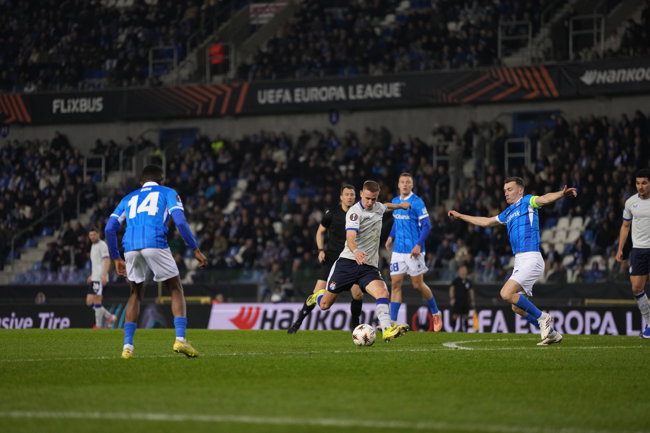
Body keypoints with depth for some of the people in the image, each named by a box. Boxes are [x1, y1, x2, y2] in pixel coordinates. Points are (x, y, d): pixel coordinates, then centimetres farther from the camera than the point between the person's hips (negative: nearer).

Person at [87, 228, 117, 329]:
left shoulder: (102, 245, -8)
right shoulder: (93, 246, 21)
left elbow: (107, 261, -17)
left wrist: (104, 276, -26)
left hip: (100, 279, -10)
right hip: (94, 279, 10)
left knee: (97, 301, -9)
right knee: (89, 302, 5)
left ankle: (98, 326, -4)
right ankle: (109, 317, 12)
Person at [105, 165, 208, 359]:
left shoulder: (129, 198, 30)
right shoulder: (168, 193, 20)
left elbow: (110, 228, 21)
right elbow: (180, 221, 3)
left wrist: (116, 258, 29)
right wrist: (196, 250, 6)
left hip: (130, 247, 3)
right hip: (155, 243, -3)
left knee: (136, 293, 20)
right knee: (176, 289, 10)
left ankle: (127, 346, 11)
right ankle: (180, 339, -7)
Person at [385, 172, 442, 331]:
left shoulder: (417, 202, -11)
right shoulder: (395, 201, 10)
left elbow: (426, 225, -12)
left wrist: (419, 245, -20)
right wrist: (391, 237, 14)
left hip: (413, 250, -6)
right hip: (398, 250, 6)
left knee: (418, 285, 1)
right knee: (395, 284, -1)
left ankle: (435, 313, 22)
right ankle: (392, 322, -2)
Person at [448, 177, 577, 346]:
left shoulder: (527, 202, -1)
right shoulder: (508, 213, 23)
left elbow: (544, 199, -22)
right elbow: (487, 222, 38)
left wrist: (561, 194, -44)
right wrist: (460, 216, 45)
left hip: (531, 260, -9)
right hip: (519, 261, 9)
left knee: (506, 293, -20)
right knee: (517, 307, 5)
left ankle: (542, 318, -7)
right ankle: (551, 333, 14)